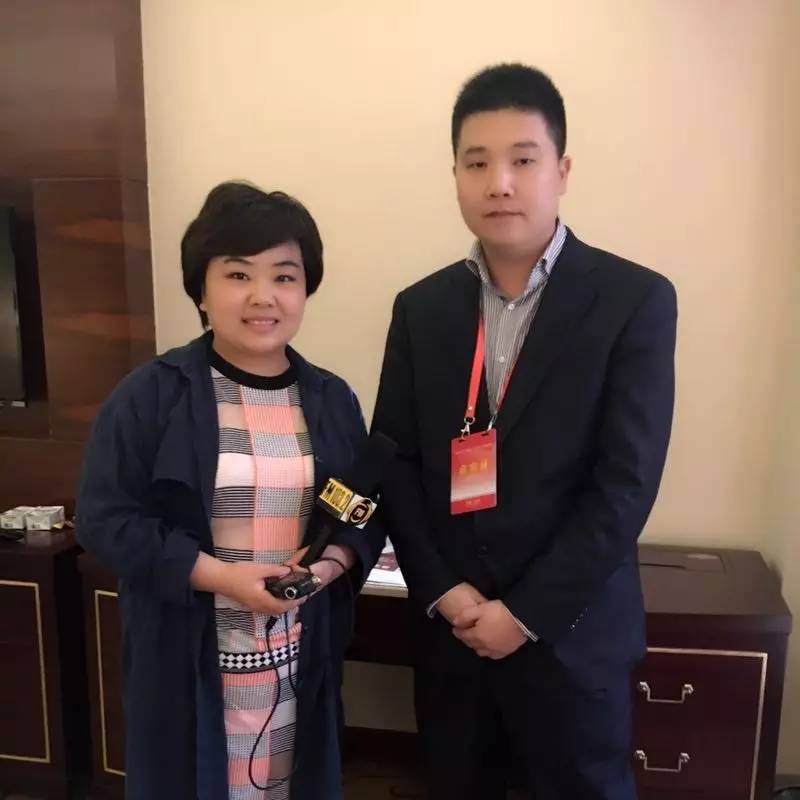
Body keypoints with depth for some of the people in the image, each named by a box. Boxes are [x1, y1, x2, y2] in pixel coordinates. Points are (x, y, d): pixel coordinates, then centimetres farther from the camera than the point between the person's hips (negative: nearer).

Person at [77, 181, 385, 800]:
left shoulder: (332, 399, 3)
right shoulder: (150, 395, -8)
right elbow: (105, 518, -9)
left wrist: (332, 560, -11)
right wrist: (215, 575, -18)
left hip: (300, 657, 3)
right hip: (186, 658, -3)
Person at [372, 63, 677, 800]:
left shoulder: (635, 300, -9)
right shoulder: (421, 307, 2)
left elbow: (626, 483, -13)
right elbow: (394, 463, 2)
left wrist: (526, 614, -13)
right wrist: (442, 592, -8)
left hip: (571, 633, -3)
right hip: (448, 628, 3)